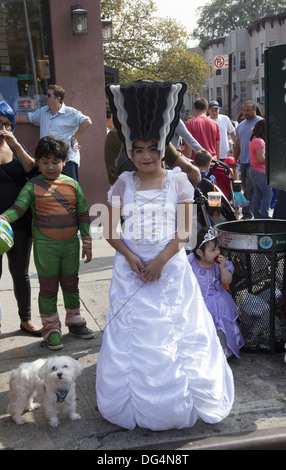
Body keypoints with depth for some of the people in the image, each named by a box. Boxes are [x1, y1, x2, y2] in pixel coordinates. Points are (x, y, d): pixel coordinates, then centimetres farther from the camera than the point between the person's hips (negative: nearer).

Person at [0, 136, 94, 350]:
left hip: (71, 243, 3)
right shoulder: (33, 186, -3)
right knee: (48, 286, 6)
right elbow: (18, 208, -14)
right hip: (45, 245, -2)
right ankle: (51, 328, 18)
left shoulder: (72, 184, 3)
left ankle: (74, 320, 32)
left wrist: (87, 242, 4)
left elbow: (83, 215, 6)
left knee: (71, 283, 15)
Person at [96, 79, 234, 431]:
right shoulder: (124, 184, 2)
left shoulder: (178, 181, -2)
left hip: (170, 268, -1)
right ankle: (135, 404, 25)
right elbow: (110, 229, 3)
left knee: (173, 332, 6)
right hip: (131, 268, 2)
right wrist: (129, 256, -11)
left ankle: (178, 402, 26)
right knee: (131, 334, 8)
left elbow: (184, 231, -5)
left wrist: (161, 260, -15)